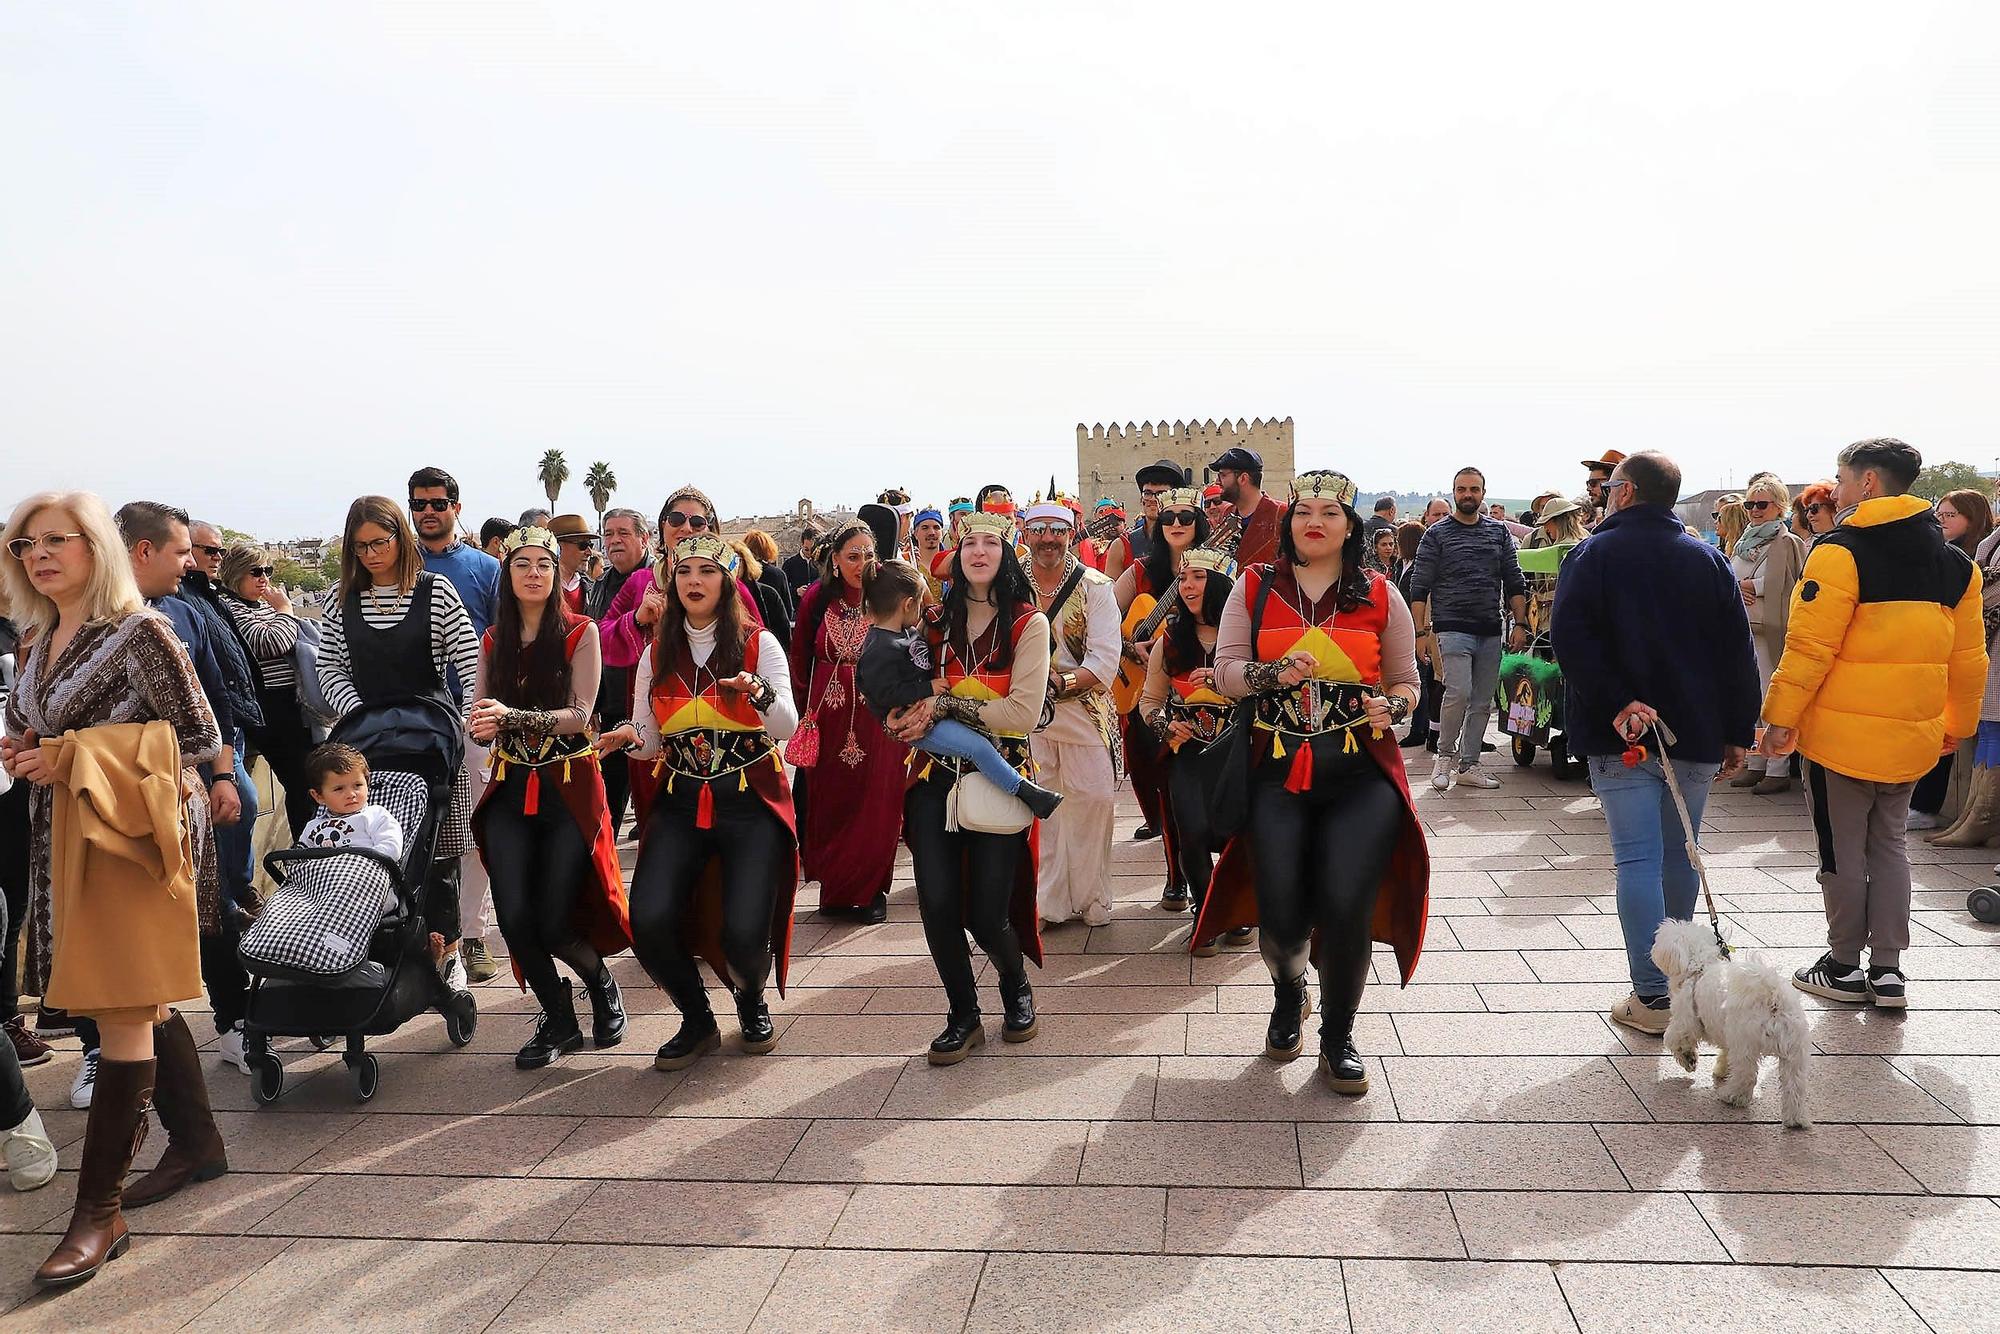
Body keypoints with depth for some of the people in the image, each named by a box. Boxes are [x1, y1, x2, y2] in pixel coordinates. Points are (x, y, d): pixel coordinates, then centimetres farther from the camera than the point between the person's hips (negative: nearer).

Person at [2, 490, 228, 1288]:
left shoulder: (140, 633, -11)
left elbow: (200, 739, -12)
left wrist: (73, 760, -16)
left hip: (127, 836, -8)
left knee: (124, 1014, -4)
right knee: (142, 1004, 16)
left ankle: (99, 1210, 3)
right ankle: (196, 1142, 30)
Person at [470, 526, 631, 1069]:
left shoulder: (580, 633, -4)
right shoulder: (493, 640, 9)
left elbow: (580, 715, -13)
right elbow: (480, 718, 7)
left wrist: (514, 716, -26)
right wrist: (482, 728, -17)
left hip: (569, 786, -4)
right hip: (511, 788, 4)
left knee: (555, 924, -8)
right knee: (514, 918, -6)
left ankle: (601, 982, 26)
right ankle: (559, 1020, 18)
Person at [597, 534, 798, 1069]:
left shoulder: (758, 643, -1)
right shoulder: (658, 654, 10)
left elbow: (787, 728, -11)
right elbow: (651, 739, 12)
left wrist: (760, 693, -31)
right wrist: (629, 737, -10)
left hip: (751, 803, -3)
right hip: (681, 803, 3)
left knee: (743, 933, -18)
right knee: (649, 921, -17)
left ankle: (751, 1001, 20)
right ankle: (698, 1020, 11)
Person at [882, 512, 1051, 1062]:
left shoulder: (1028, 623, -1)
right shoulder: (936, 620, 11)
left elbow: (1024, 711, -11)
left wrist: (945, 704, -15)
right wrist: (908, 717, -7)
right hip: (936, 775, 3)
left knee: (987, 914, -4)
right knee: (937, 903, -6)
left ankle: (1016, 986, 30)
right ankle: (963, 1017, 17)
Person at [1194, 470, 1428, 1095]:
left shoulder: (1380, 595, 8)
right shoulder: (1255, 588, 7)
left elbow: (1405, 681, 13)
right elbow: (1225, 671, 2)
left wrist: (1390, 705, -9)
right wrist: (1274, 673, -17)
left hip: (1362, 774, 0)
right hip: (1277, 770, 0)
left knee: (1346, 907, -12)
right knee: (1281, 913, -5)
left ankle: (1338, 1039, 16)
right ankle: (1289, 997, 34)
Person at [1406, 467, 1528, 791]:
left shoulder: (1499, 532, 13)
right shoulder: (1436, 534, 2)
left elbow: (1515, 582, 14)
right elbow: (1419, 588, -1)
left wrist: (1520, 624, 5)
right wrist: (1421, 631, -8)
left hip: (1491, 631, 4)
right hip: (1452, 628, -4)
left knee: (1483, 701, 6)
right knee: (1459, 693, -18)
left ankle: (1468, 764, 17)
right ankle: (1445, 754, 2)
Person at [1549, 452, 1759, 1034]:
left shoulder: (1594, 554, -3)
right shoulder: (1709, 558, 9)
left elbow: (1571, 638, -18)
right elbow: (1738, 651, 7)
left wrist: (1615, 703, -20)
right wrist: (1738, 733, 10)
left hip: (1620, 738, -4)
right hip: (1695, 735, 4)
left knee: (1638, 859, -4)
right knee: (1679, 856, 17)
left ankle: (1653, 996, -6)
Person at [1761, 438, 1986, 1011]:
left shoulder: (1842, 551, -15)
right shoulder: (1954, 561, 7)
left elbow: (1809, 646, -18)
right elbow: (1968, 656, 11)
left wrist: (1780, 717, -11)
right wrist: (1957, 724, 22)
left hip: (1842, 734, -6)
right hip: (1912, 738, 7)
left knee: (1843, 851, 6)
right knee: (1888, 845, 17)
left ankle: (1844, 967, 17)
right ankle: (1887, 970, 19)